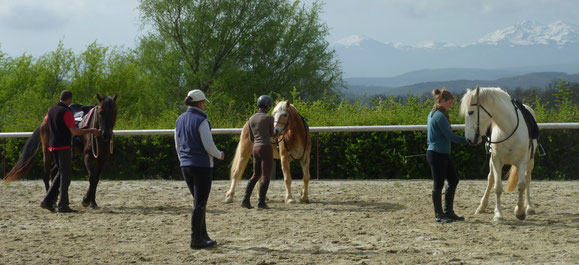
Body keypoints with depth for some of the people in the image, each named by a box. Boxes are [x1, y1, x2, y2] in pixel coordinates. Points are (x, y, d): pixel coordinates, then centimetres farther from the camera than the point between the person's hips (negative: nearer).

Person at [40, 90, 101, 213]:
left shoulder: (51, 110, 9)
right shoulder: (66, 112, -15)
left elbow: (46, 120, 32)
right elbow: (75, 131, -20)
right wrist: (91, 130, -11)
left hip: (53, 146, 8)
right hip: (64, 146, -8)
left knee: (61, 173, 17)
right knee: (65, 174, -1)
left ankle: (48, 200, 11)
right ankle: (63, 205, -1)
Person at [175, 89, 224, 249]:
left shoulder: (180, 120, 9)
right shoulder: (201, 121, -14)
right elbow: (209, 146, -16)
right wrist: (219, 155, 2)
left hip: (185, 166, 8)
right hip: (202, 165, -8)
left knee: (199, 202, 17)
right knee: (200, 204, -1)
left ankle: (203, 237, 22)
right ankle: (196, 240, 1)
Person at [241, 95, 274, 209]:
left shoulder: (252, 119, 8)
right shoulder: (269, 118, -9)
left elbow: (251, 138, 13)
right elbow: (271, 134, 3)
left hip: (256, 148, 6)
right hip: (266, 148, -6)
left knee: (256, 175, 17)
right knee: (266, 176, 1)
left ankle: (246, 200, 8)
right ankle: (261, 202, 0)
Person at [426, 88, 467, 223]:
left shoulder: (432, 114, 13)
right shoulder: (440, 116, -17)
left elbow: (429, 137, 20)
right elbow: (450, 136, -19)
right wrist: (468, 140, -13)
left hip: (442, 154, 10)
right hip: (437, 154, -10)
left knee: (453, 180, 13)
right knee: (439, 184, -1)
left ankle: (448, 211, 18)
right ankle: (438, 214, 8)